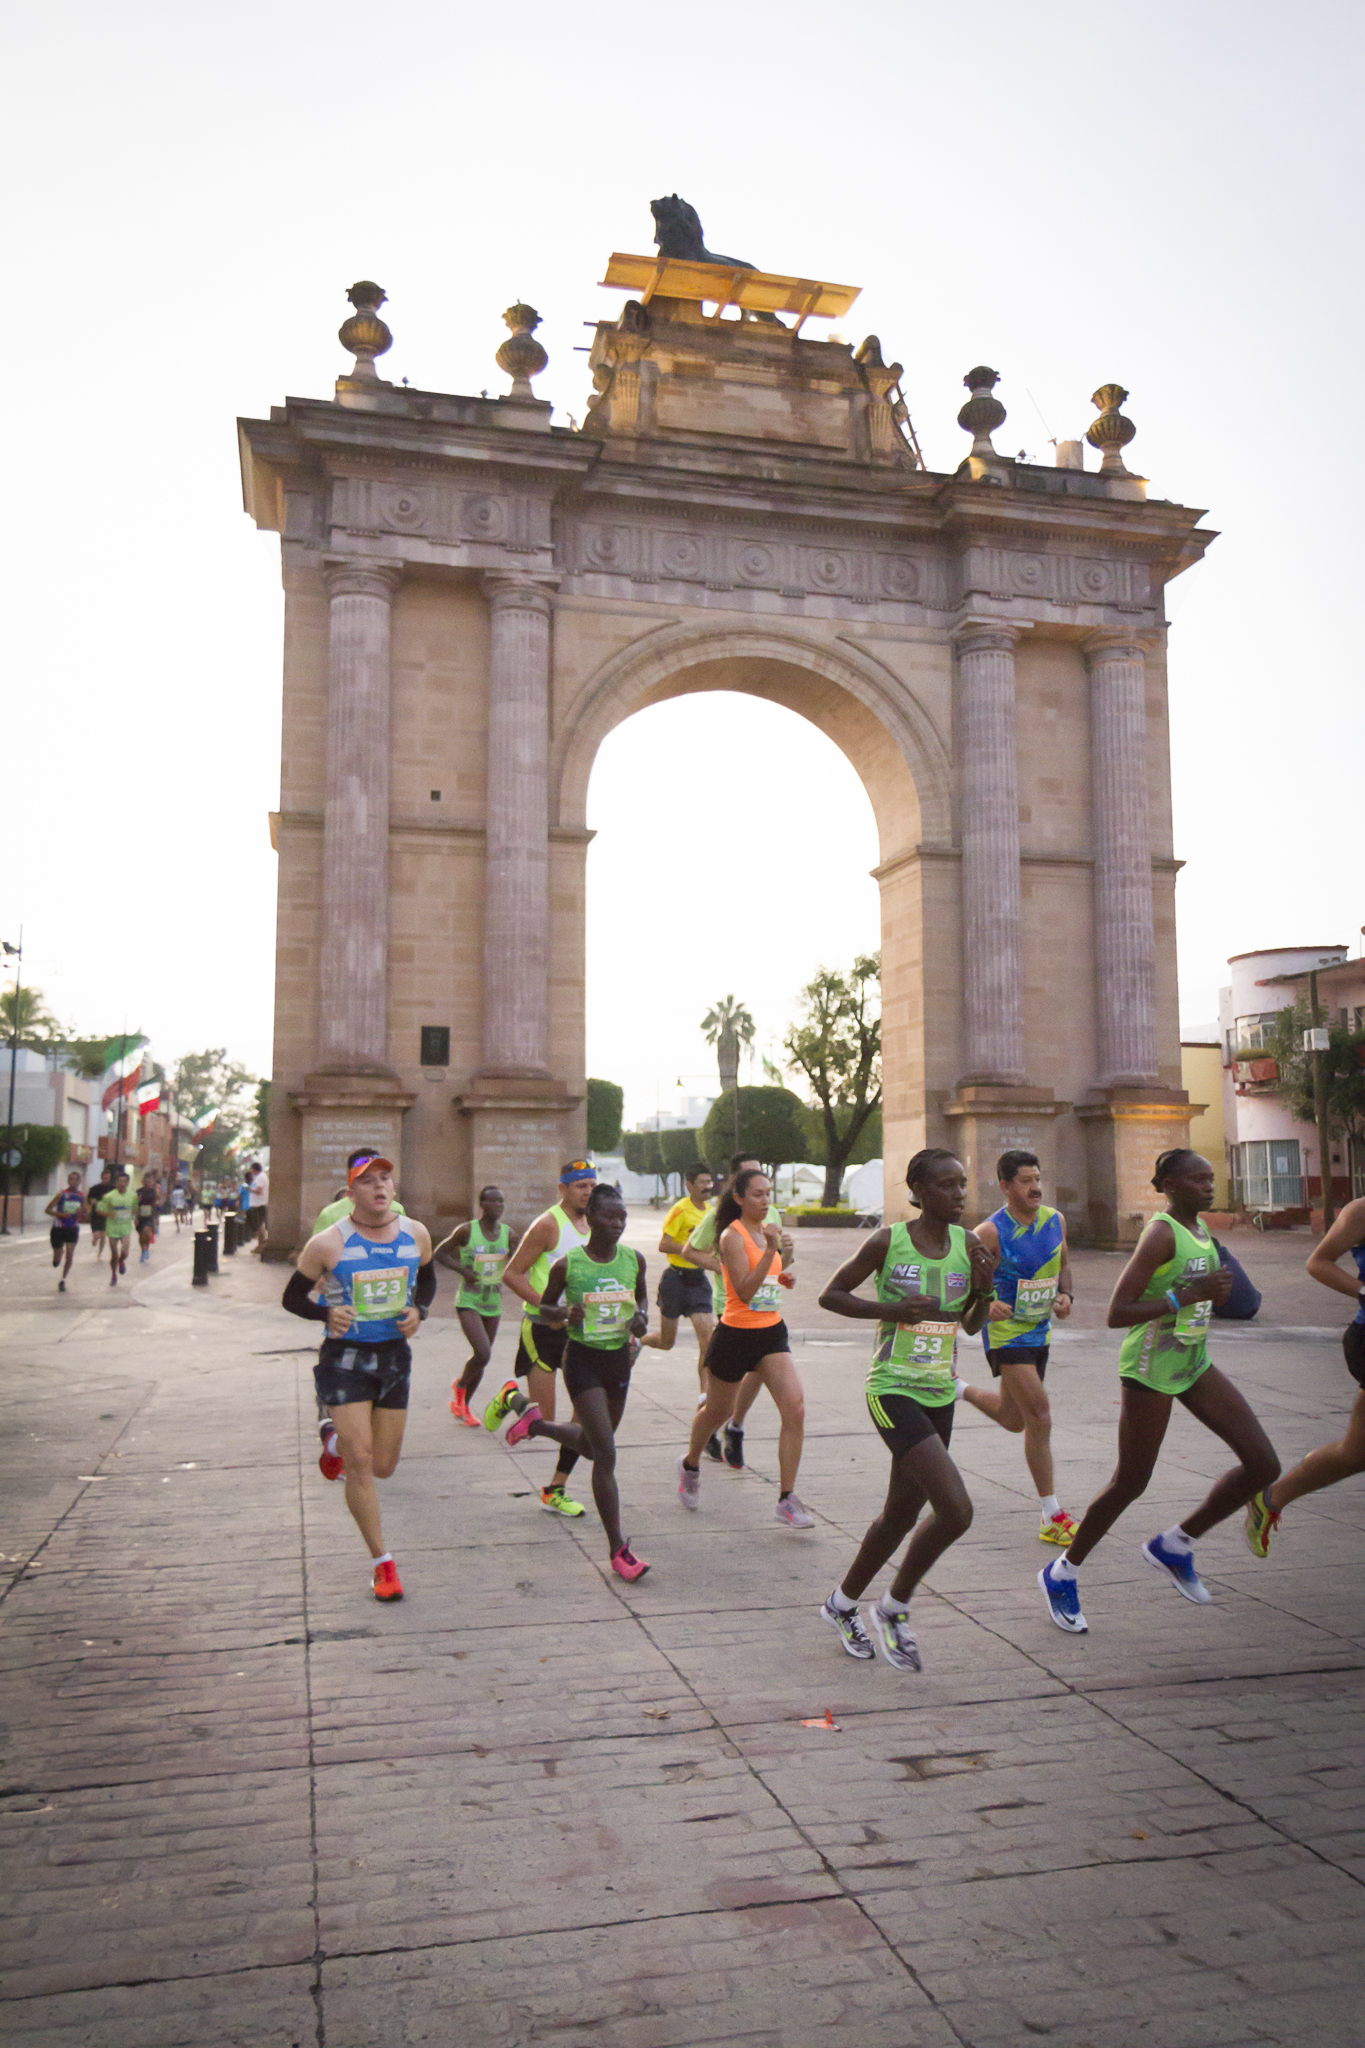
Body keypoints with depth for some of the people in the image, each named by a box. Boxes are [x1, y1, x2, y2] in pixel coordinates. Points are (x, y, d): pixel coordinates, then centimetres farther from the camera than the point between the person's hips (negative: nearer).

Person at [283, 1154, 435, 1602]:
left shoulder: (415, 1234, 0)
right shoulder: (328, 1243, -11)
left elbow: (428, 1279, 18)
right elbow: (292, 1298, -1)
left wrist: (419, 1311, -3)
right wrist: (326, 1314, -20)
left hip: (395, 1355, 4)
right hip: (345, 1357, -4)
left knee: (383, 1467, 10)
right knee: (360, 1463, -9)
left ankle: (336, 1440, 45)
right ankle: (382, 1563, 7)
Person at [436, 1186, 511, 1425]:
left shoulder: (506, 1232, 3)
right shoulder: (466, 1230, -10)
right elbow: (440, 1252, -1)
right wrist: (462, 1269, -14)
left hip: (493, 1303, 5)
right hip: (468, 1302, -5)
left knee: (481, 1357, 12)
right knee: (483, 1354, -19)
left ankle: (463, 1407, 31)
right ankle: (459, 1386, 11)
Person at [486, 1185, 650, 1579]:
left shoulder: (634, 1260, -1)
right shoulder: (566, 1265, -12)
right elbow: (544, 1307, 2)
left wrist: (641, 1316, -5)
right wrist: (564, 1314, -19)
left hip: (619, 1359, 6)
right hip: (583, 1359, -5)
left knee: (591, 1445, 21)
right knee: (606, 1454, -11)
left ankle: (518, 1404, 44)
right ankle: (617, 1549, -2)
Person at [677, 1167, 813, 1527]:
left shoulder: (768, 1229, 8)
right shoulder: (732, 1235, -15)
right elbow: (744, 1291, -25)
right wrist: (771, 1249, -29)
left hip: (771, 1333, 6)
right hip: (736, 1334, -6)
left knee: (795, 1408, -11)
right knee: (717, 1411, 14)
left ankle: (787, 1500, -4)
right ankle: (690, 1465, 45)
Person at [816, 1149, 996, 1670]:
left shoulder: (968, 1243, 4)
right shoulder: (887, 1241, -11)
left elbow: (971, 1326, 13)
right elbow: (830, 1295, -3)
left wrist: (985, 1288, -7)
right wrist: (891, 1309, -16)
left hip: (939, 1394, 7)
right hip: (893, 1391, -6)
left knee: (902, 1515, 16)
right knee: (956, 1510, -17)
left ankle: (842, 1602, 39)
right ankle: (894, 1608, 6)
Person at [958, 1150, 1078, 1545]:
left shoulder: (1056, 1221, 1)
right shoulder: (990, 1232, -18)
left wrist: (1065, 1295, -2)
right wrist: (986, 1305, -34)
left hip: (1039, 1331, 7)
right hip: (1005, 1332, -7)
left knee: (1013, 1420, 18)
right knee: (1039, 1417, -13)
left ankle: (961, 1390, 46)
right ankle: (1051, 1516, -2)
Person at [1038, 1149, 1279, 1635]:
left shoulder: (1200, 1230, 8)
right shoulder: (1160, 1234, -19)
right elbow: (1116, 1314, -24)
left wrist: (1215, 1293, 6)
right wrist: (1188, 1295, -27)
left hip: (1194, 1364, 8)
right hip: (1150, 1369, -8)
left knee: (1263, 1464, -1)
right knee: (1130, 1485, 1)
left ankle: (1174, 1545, 16)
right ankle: (1061, 1574, 22)